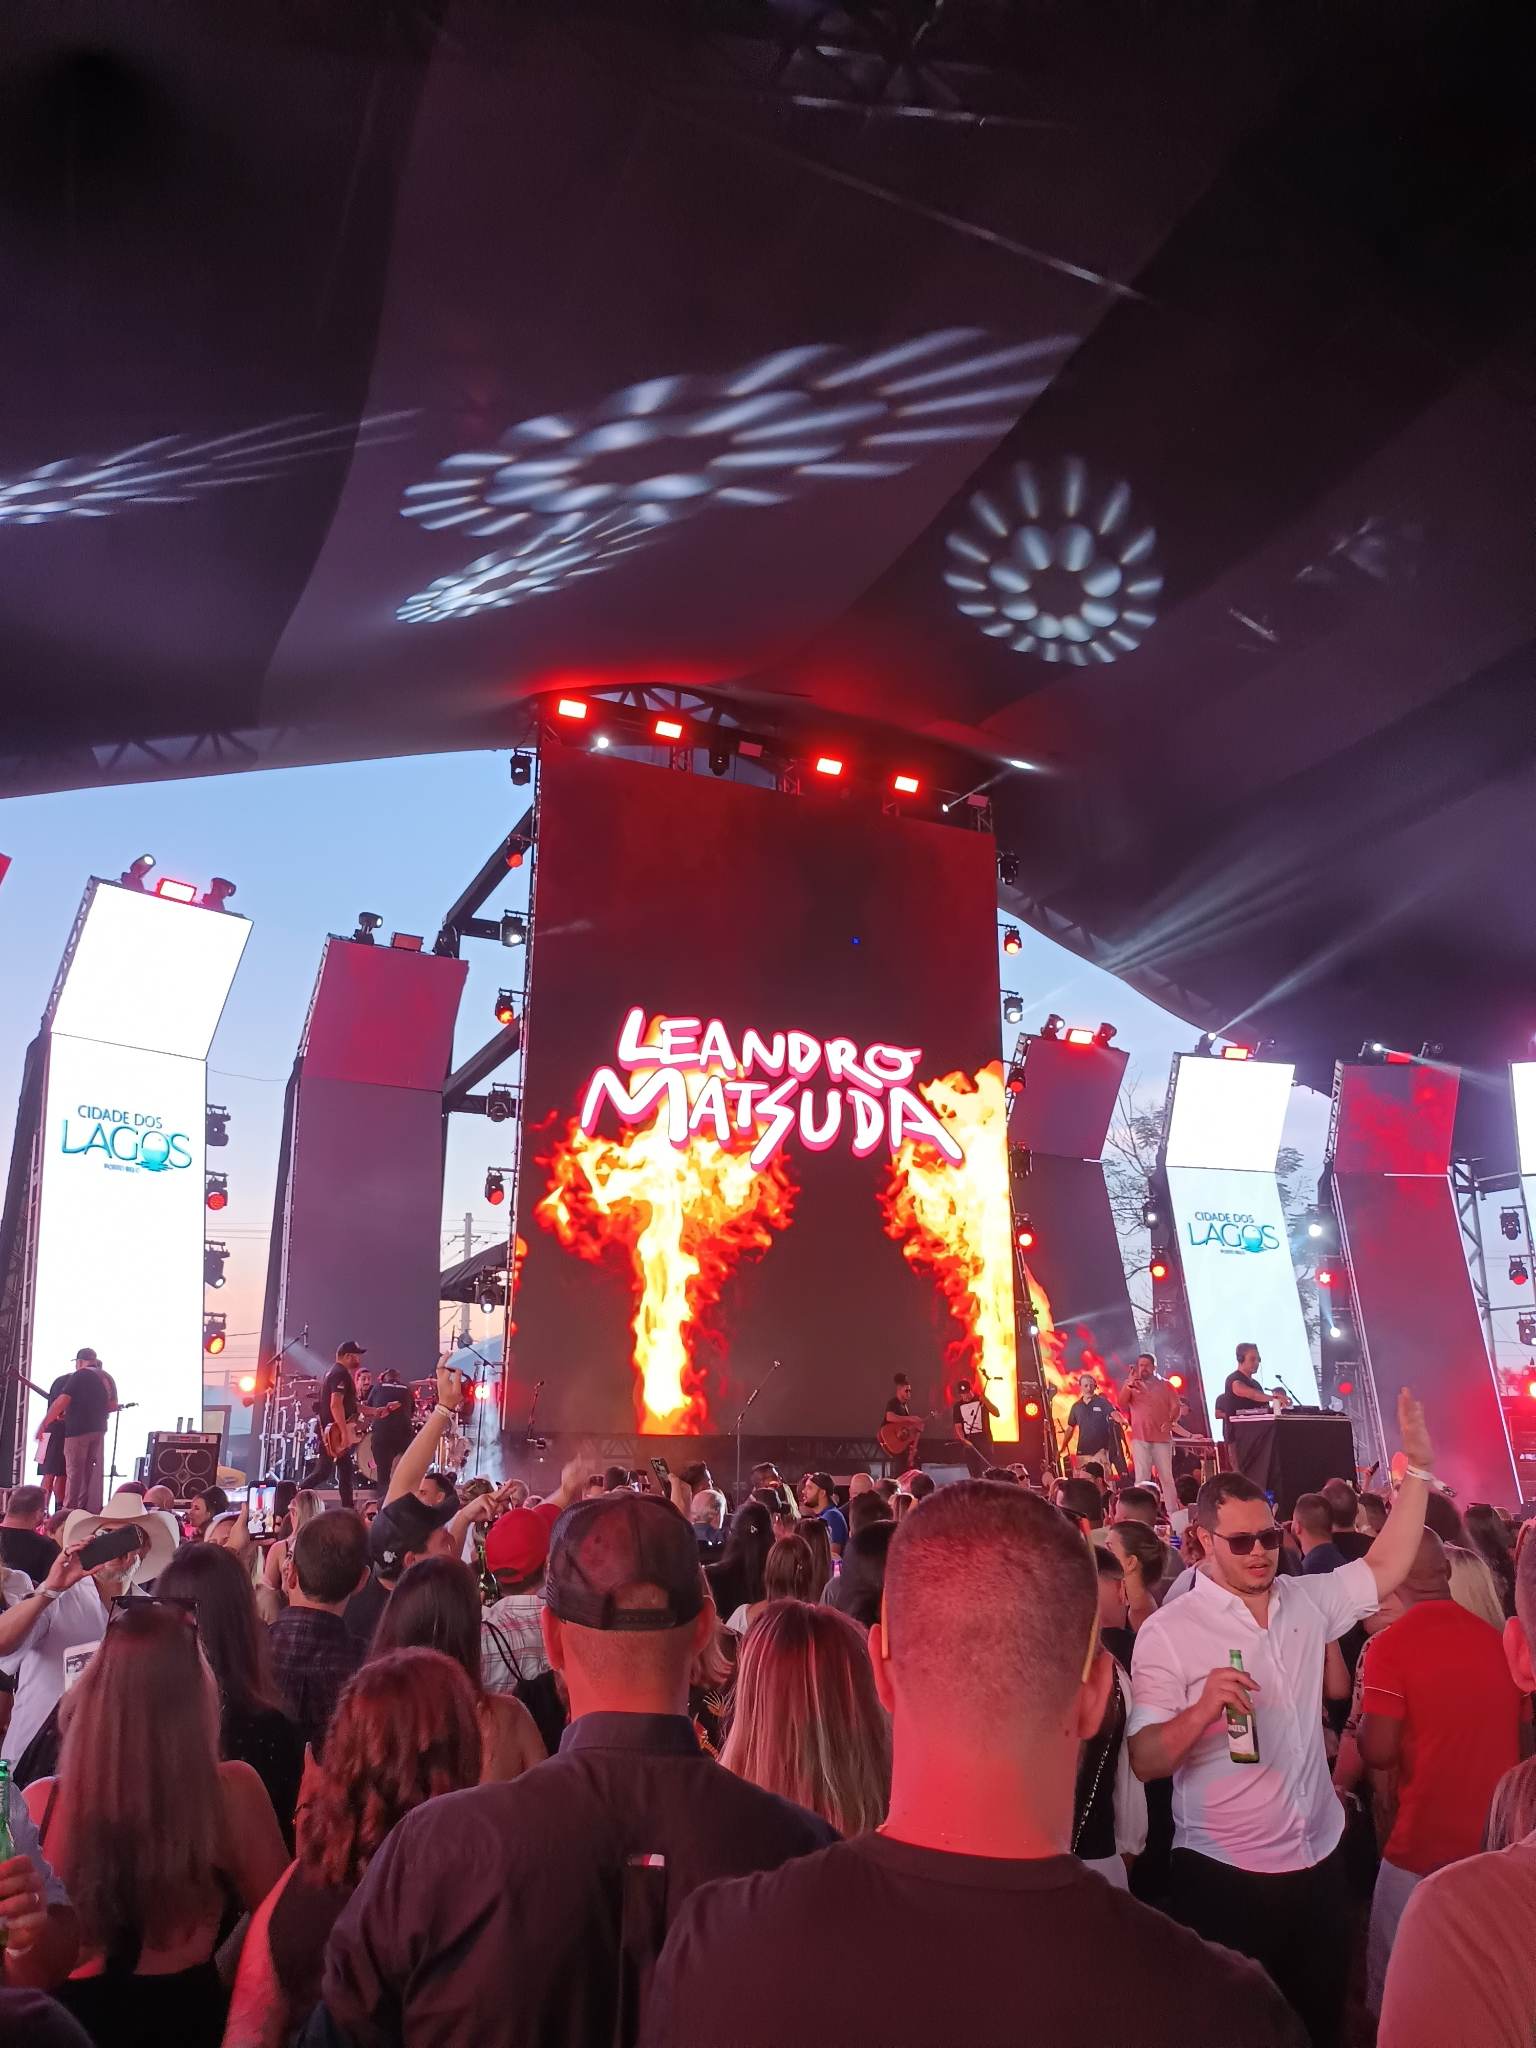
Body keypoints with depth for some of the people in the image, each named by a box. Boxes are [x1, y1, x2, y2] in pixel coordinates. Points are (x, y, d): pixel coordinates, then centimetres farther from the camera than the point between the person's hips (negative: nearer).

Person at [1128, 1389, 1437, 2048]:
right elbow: (1144, 1762, -15)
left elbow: (1387, 1566, 7)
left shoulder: (1307, 1600, 4)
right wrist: (1201, 1711, -34)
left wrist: (1418, 1466, 0)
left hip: (1320, 1858, 5)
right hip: (1221, 1874, -5)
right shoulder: (1168, 1631, -13)